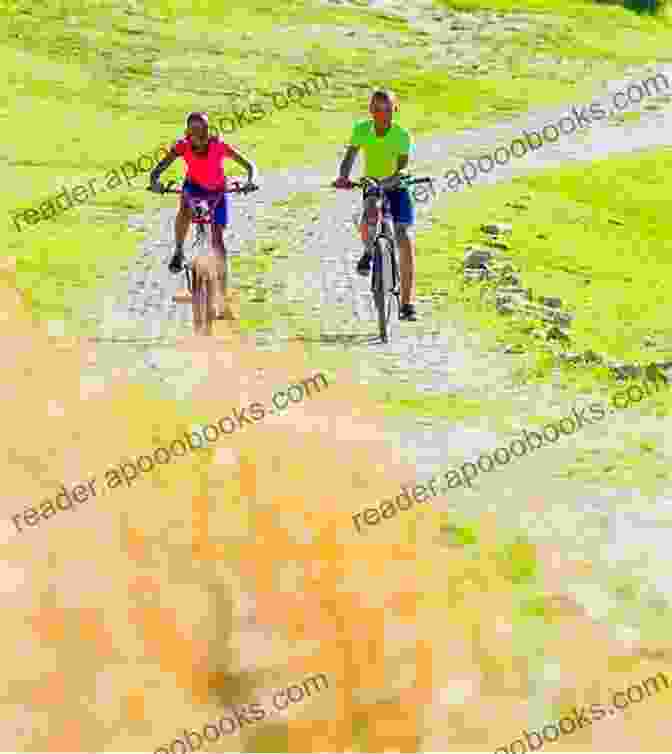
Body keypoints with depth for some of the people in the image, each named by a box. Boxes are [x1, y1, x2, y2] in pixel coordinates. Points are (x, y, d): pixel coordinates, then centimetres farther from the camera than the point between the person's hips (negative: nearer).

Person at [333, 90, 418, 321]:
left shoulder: (402, 135, -15)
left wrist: (389, 181, -42)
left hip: (396, 190, -1)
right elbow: (350, 156, -15)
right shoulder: (362, 129, -9)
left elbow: (402, 168, -22)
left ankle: (407, 304, -8)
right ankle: (369, 251, 11)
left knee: (405, 243, -13)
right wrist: (343, 176, -34)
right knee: (365, 226, -30)